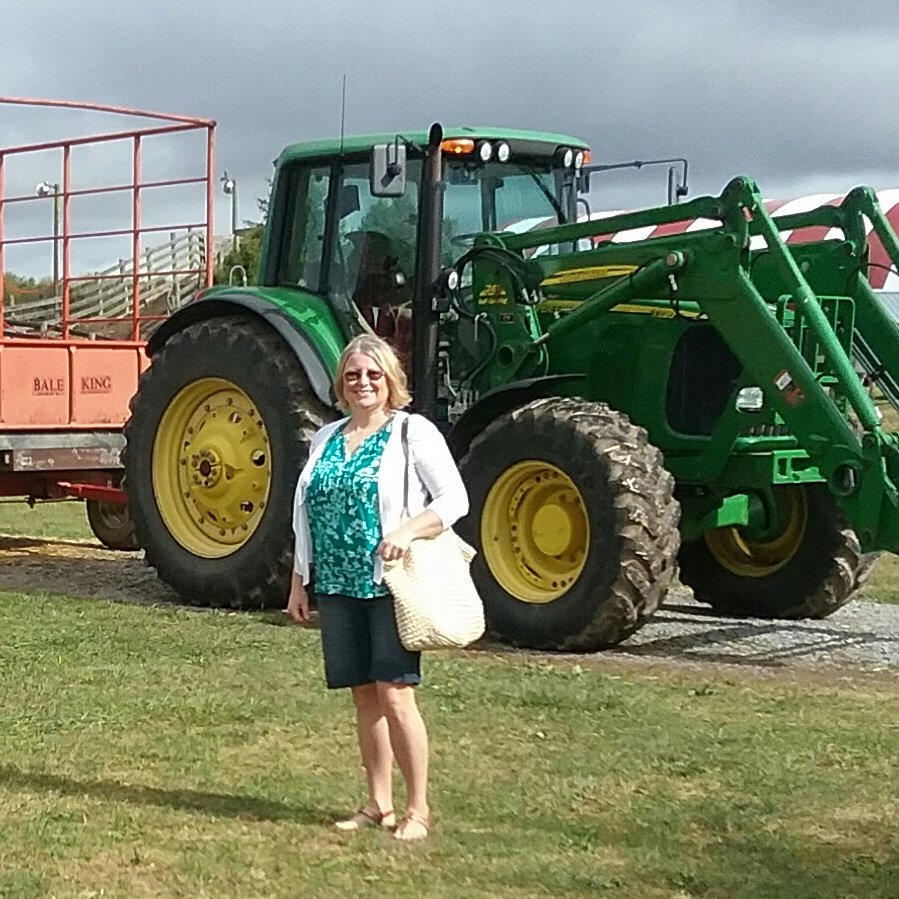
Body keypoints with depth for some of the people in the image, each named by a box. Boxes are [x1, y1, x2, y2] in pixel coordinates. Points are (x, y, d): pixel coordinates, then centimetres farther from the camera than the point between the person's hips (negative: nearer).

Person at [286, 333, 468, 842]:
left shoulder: (413, 432, -2)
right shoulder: (326, 438, 15)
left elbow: (455, 500, -6)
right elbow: (307, 516, 20)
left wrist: (407, 531, -21)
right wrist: (299, 583, 16)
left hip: (391, 584, -5)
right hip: (338, 586, 6)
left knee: (395, 694, -9)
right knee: (364, 695, 9)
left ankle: (418, 809, 0)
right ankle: (379, 805, 18)